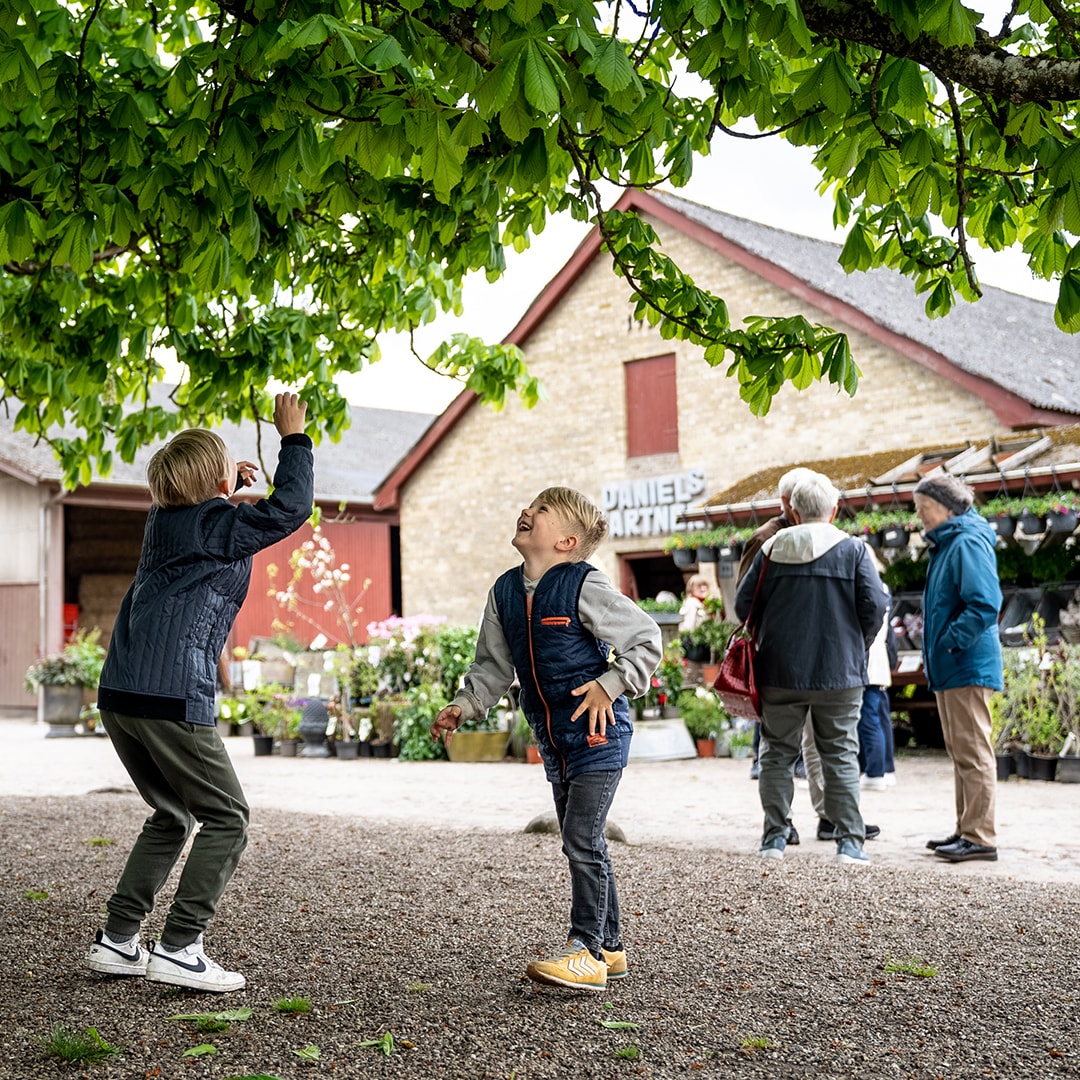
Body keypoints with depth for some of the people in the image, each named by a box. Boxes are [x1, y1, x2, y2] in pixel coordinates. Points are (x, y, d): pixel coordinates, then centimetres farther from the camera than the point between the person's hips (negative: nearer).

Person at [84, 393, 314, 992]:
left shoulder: (163, 520, 15)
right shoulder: (222, 527, -6)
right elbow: (291, 508, -11)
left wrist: (226, 486, 36)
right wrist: (293, 438, -1)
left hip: (118, 695, 8)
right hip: (172, 699, -8)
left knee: (171, 818, 20)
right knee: (225, 818, 2)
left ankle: (116, 940, 17)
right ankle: (178, 948, -5)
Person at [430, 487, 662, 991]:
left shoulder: (585, 587, -14)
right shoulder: (505, 591, 7)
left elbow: (646, 639, -10)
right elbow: (493, 665, 15)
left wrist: (610, 685, -17)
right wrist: (465, 705, 4)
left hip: (599, 729, -8)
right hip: (553, 736, 8)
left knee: (582, 839, -12)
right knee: (582, 843, 13)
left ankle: (586, 953, -6)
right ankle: (610, 948, 24)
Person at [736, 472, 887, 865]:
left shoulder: (771, 550, 1)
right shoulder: (852, 549, -3)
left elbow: (744, 604, 2)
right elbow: (875, 605, -9)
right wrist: (856, 646, 8)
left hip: (780, 672, 1)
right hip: (839, 672, -1)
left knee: (778, 754, 11)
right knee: (840, 755, 6)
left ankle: (774, 837, 13)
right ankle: (849, 842, 3)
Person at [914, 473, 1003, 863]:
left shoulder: (968, 544, -15)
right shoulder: (945, 544, 16)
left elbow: (986, 605, -24)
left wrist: (950, 641, -19)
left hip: (967, 666, -11)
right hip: (949, 669, 11)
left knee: (973, 752, -7)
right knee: (960, 752, 16)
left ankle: (980, 837, -2)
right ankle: (966, 830, 24)